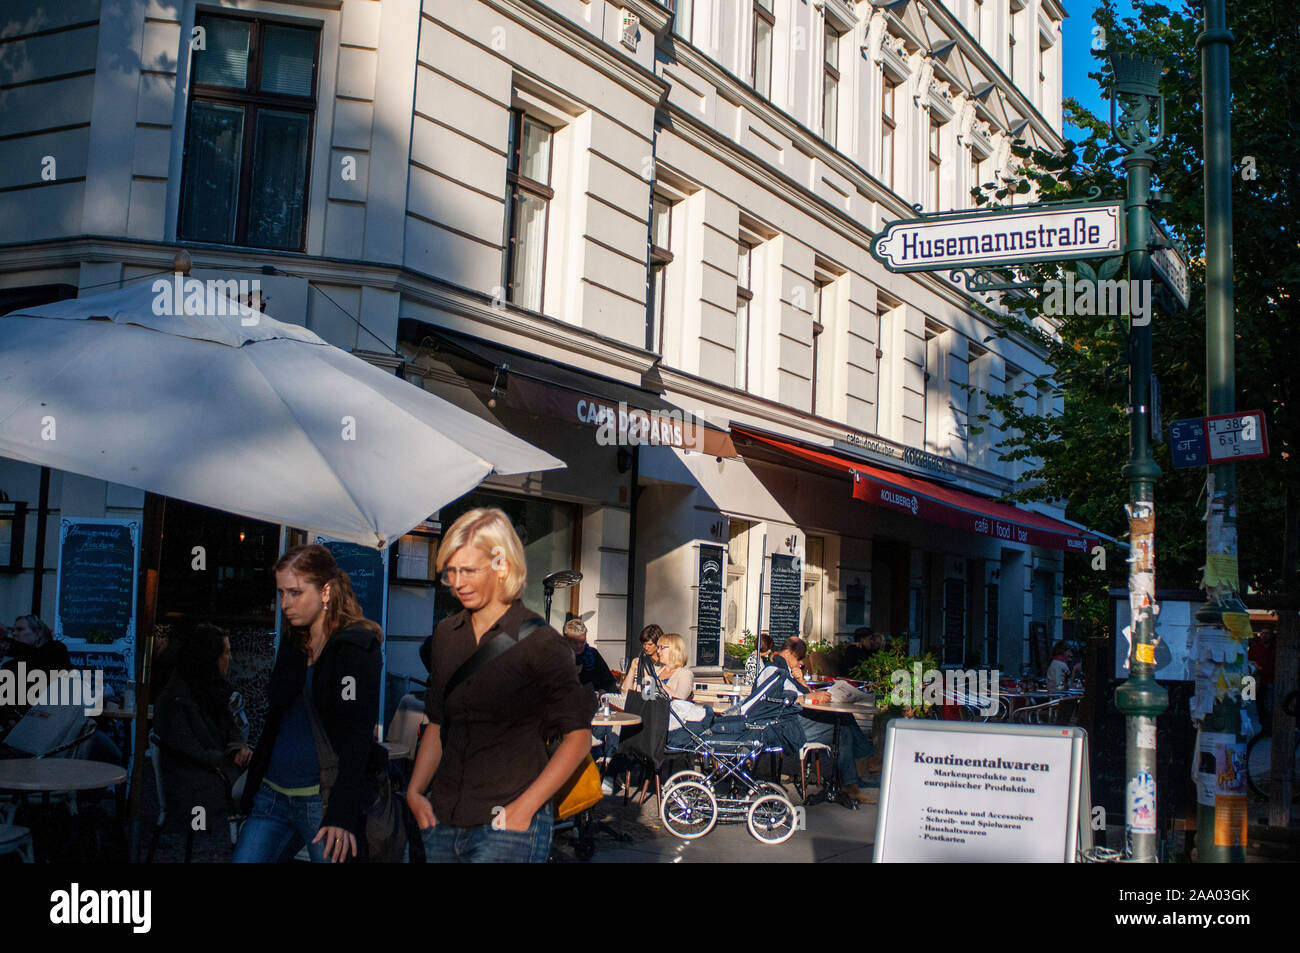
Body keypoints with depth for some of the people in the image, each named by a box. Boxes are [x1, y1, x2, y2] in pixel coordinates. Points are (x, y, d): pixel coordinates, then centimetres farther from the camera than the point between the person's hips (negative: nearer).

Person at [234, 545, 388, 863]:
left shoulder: (356, 647, -9)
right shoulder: (292, 644, 14)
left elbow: (356, 737, -16)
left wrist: (341, 814, -23)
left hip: (322, 800, -7)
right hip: (272, 796, 7)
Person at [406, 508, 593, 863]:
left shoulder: (540, 643, -8)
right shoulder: (446, 634, 10)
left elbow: (578, 735, -6)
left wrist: (525, 806, -12)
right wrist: (414, 792, 6)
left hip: (509, 827, -5)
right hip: (442, 822, 6)